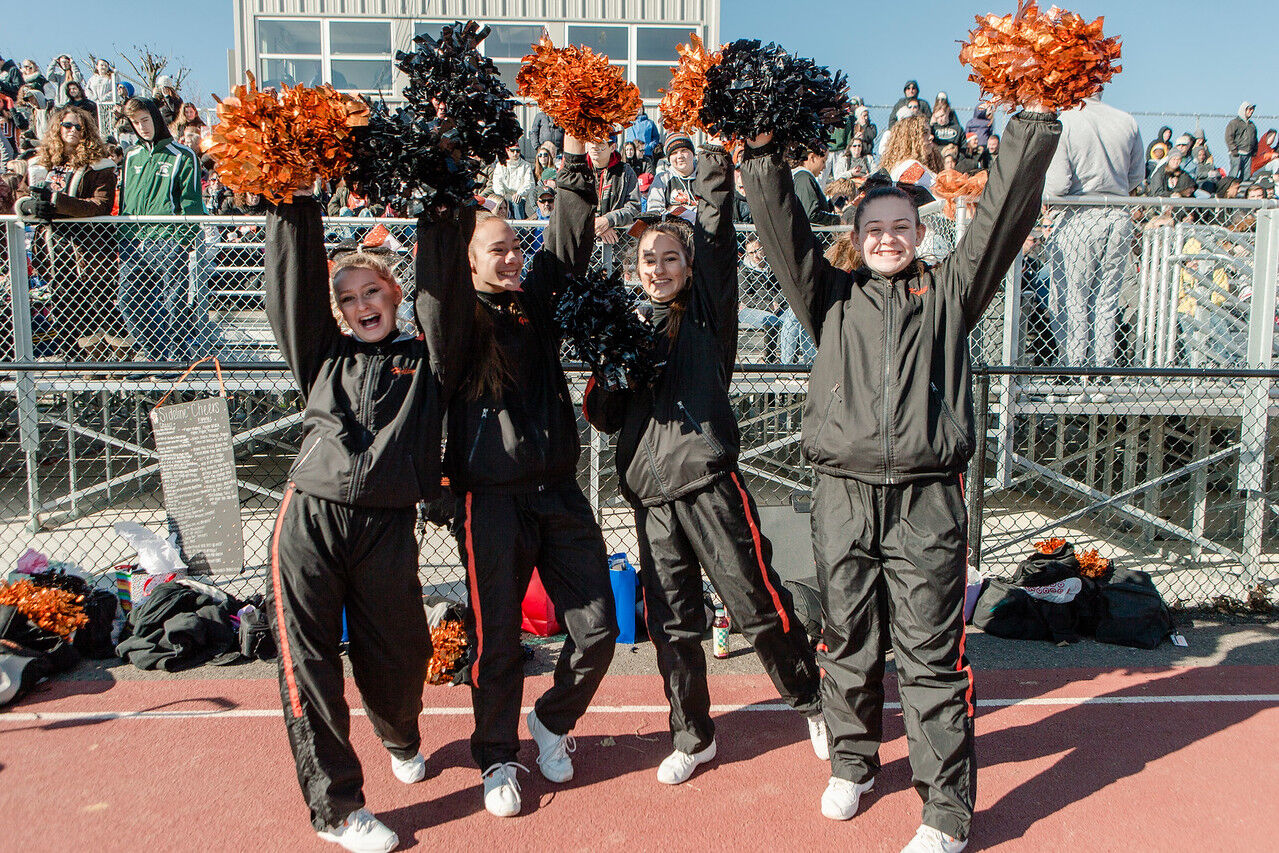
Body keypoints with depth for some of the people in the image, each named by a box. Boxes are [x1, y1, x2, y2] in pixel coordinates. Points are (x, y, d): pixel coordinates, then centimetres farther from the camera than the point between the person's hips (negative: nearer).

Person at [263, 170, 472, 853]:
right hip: (311, 519, 1)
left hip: (388, 526, 0)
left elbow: (442, 290, 0)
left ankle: (400, 736, 47)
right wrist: (293, 207, 3)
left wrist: (444, 213, -5)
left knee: (396, 652, 12)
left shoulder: (426, 359, 11)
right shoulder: (324, 356, 14)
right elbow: (291, 286, 8)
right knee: (308, 662, 1)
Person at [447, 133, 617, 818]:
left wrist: (574, 156, 2)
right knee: (497, 640, 6)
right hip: (492, 498, -4)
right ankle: (498, 760, 29)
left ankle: (553, 721, 34)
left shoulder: (536, 301, 11)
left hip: (559, 491, 5)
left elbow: (569, 241, 6)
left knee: (596, 630, 7)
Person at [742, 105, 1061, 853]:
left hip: (927, 497, -1)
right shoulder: (833, 298, 14)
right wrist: (763, 156, -4)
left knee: (932, 654, 1)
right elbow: (785, 232, 4)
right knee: (849, 643, 13)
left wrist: (1034, 123, 1)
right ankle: (853, 762, 34)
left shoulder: (949, 292, 13)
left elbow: (1003, 215, 6)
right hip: (845, 493, 2)